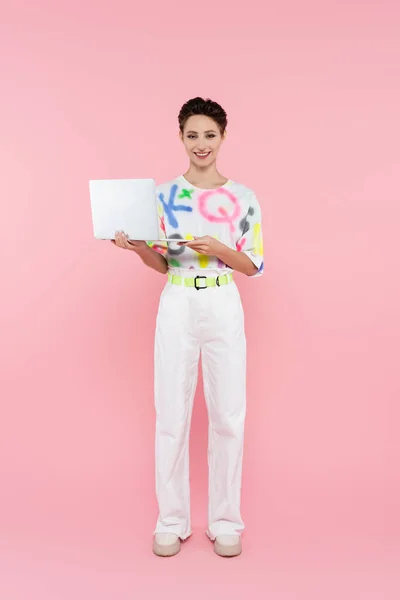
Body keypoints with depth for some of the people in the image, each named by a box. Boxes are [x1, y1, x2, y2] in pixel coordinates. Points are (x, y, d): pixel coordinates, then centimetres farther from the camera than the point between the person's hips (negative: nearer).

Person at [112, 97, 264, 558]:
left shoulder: (243, 198, 2)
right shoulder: (162, 194, 4)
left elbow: (255, 265, 2)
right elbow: (161, 264, 7)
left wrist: (218, 249, -15)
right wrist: (136, 246, -12)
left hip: (224, 308, 0)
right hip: (177, 307, 1)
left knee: (228, 416, 4)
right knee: (171, 416, 4)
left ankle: (225, 521, 21)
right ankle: (172, 521, 21)